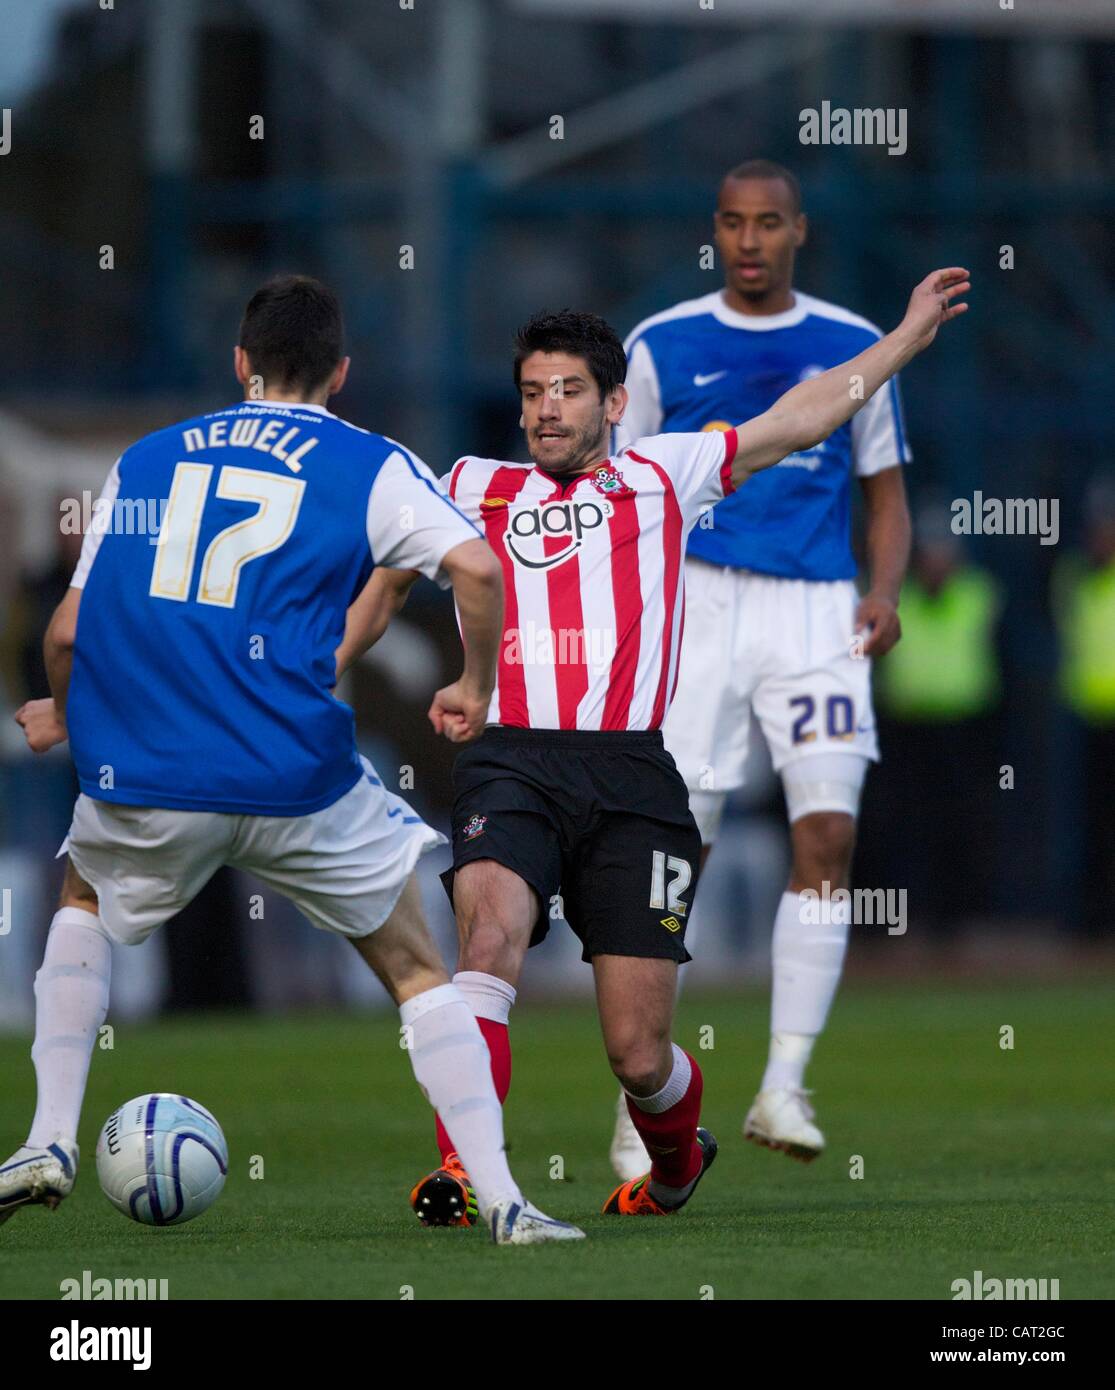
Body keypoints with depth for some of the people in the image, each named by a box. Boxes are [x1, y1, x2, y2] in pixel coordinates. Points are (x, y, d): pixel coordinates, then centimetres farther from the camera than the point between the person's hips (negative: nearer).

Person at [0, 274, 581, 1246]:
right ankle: (502, 1201, 3)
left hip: (141, 782, 2)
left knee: (85, 901, 33)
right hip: (300, 782, -2)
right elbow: (477, 568, -9)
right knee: (417, 971, 14)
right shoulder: (371, 466, 7)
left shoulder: (144, 461, 16)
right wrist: (476, 689, 8)